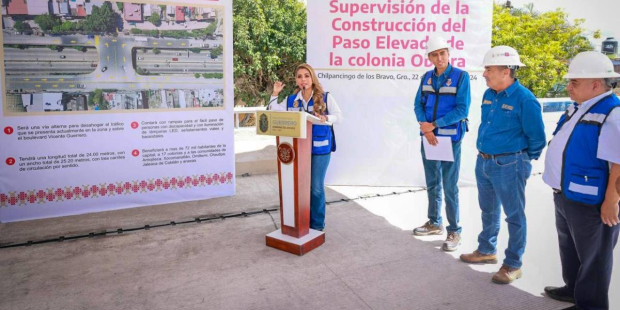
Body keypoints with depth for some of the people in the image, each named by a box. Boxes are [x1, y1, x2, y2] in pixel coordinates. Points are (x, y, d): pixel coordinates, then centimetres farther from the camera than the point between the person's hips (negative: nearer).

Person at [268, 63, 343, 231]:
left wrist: (325, 118, -25)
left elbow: (339, 117, -5)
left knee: (316, 187, 2)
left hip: (320, 149, -3)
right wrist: (275, 94, 0)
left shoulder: (325, 97, -1)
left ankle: (317, 224, 16)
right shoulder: (291, 100, 9)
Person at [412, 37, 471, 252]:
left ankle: (454, 231, 10)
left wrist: (434, 124, -17)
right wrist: (425, 127, -14)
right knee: (432, 184, 14)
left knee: (449, 187, -1)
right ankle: (434, 223, 29)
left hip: (450, 138, -5)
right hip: (428, 137, 5)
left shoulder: (461, 76, -8)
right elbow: (418, 105, 3)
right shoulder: (427, 77, 6)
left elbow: (462, 109, -15)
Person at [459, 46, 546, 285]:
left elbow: (537, 137, -11)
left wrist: (524, 159, 1)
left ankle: (513, 265, 18)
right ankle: (487, 251, 38)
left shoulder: (524, 99, -18)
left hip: (508, 166, -8)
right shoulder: (488, 95, 5)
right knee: (488, 211, 20)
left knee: (514, 216, 6)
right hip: (483, 161, 8)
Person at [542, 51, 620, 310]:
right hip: (565, 195, 10)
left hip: (589, 202, -9)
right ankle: (573, 289, 45)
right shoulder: (578, 108, 8)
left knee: (592, 257, 9)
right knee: (569, 247, 25)